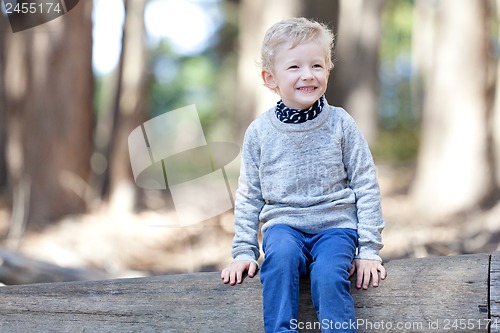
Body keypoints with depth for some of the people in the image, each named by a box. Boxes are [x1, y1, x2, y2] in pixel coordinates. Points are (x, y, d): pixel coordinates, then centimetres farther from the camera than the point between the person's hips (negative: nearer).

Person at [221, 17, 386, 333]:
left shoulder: (340, 124, 0)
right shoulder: (259, 132, 3)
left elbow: (366, 187, 3)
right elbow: (249, 196, 11)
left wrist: (369, 249, -3)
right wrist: (243, 251, 4)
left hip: (335, 225, -1)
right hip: (283, 223, 1)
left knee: (329, 273, -30)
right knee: (281, 254, -32)